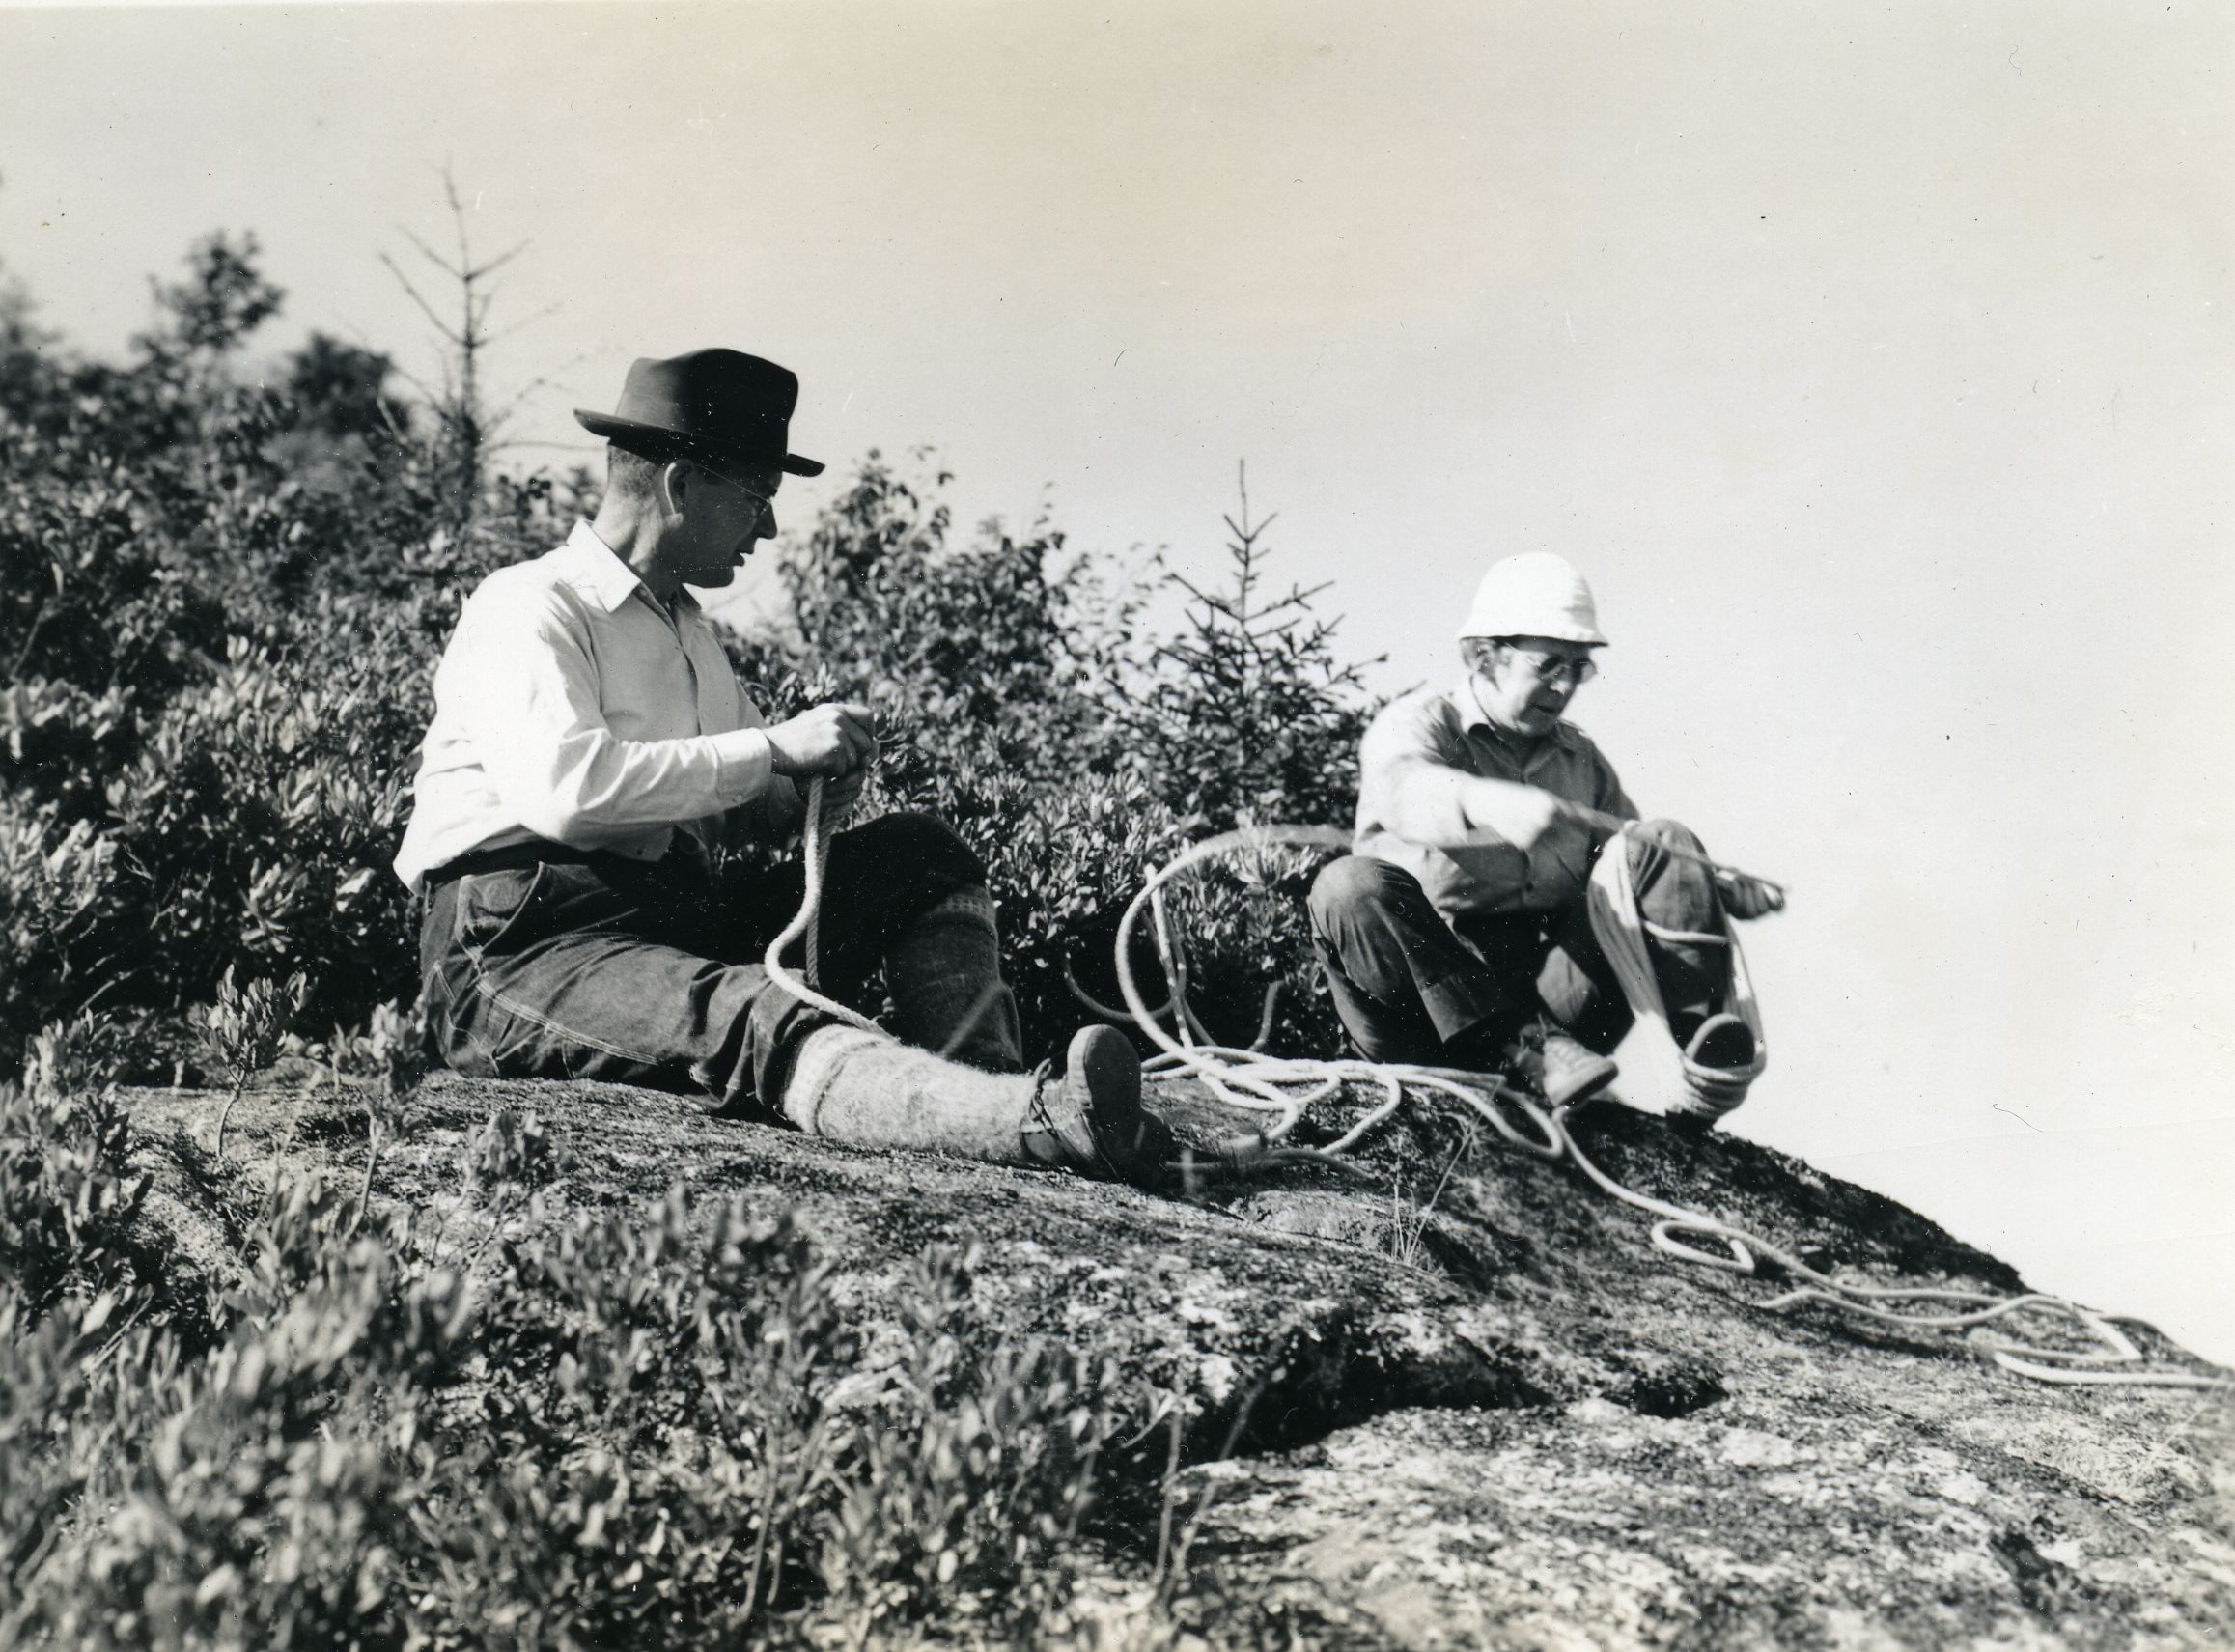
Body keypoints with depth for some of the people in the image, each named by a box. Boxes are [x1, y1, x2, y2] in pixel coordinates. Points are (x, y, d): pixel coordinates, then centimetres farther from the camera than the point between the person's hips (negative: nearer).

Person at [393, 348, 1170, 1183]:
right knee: (753, 1022, -36)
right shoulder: (528, 608, -6)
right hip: (522, 948, -9)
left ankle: (989, 1101, -23)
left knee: (923, 855, -1)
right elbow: (566, 789, -25)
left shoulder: (687, 628, 23)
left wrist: (811, 787, 1)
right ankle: (1047, 1122, -58)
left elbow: (750, 805, 26)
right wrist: (775, 746, -19)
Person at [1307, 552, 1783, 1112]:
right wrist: (1490, 802, -44)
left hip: (1551, 989, 4)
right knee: (1350, 885, -32)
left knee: (1665, 849, -7)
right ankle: (1521, 1046, -39)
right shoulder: (1415, 724, 3)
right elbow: (1402, 790, -22)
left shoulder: (1580, 760, 22)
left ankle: (1695, 1036, -26)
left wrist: (1724, 888, 2)